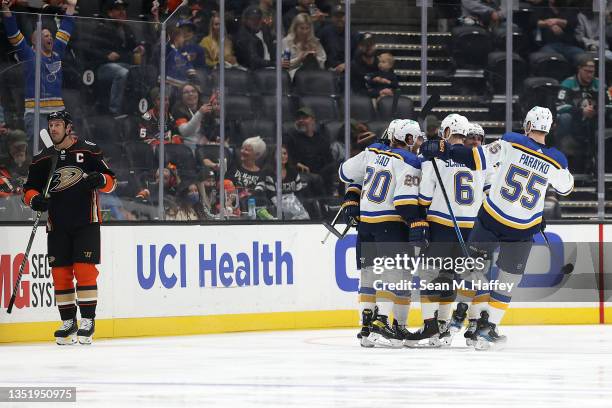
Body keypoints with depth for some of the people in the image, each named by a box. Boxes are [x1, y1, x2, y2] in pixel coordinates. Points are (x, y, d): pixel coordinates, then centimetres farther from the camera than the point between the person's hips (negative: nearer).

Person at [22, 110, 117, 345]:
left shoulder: (89, 151, 0)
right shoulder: (42, 160, 10)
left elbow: (110, 183, 2)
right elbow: (29, 190, 13)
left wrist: (100, 180, -21)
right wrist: (34, 199, -10)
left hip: (86, 222, -4)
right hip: (57, 226, 4)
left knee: (84, 269, -11)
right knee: (60, 273, 2)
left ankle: (88, 321, -6)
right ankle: (68, 323, 10)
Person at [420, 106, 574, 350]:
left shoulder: (511, 144, -12)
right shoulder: (555, 162, -6)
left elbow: (477, 158, -16)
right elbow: (566, 187, 12)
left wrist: (442, 150, -11)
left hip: (491, 219, 0)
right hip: (522, 229, 0)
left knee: (474, 264, 18)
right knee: (508, 279, 12)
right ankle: (486, 329, 9)